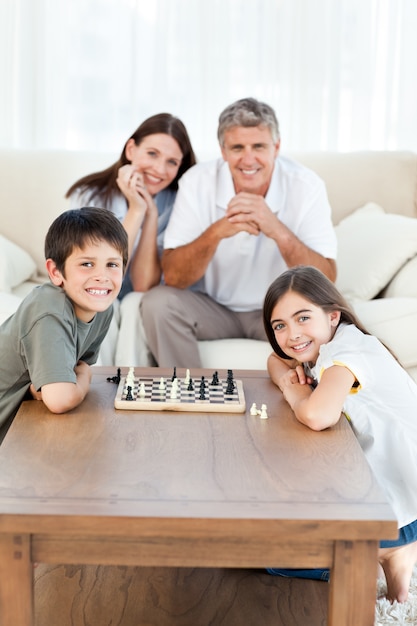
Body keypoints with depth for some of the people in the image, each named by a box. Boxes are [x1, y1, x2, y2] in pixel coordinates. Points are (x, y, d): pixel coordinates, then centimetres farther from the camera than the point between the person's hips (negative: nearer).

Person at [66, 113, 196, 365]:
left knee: (136, 303, -30)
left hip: (139, 316, 1)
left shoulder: (174, 205, -11)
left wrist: (151, 215, -25)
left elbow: (144, 287, -18)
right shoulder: (88, 195, -14)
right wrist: (135, 211, -27)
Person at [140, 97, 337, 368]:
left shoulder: (306, 186, -17)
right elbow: (173, 277, -19)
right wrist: (216, 232, -37)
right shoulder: (197, 182, -15)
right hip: (214, 306, 1)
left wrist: (278, 231, -39)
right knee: (159, 302, -25)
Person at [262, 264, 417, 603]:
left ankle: (388, 552, 0)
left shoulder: (347, 349, -23)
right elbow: (276, 359, 19)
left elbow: (318, 416, -40)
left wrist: (296, 393, -17)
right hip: (375, 483, 9)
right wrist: (288, 376, -5)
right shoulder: (324, 346, 3)